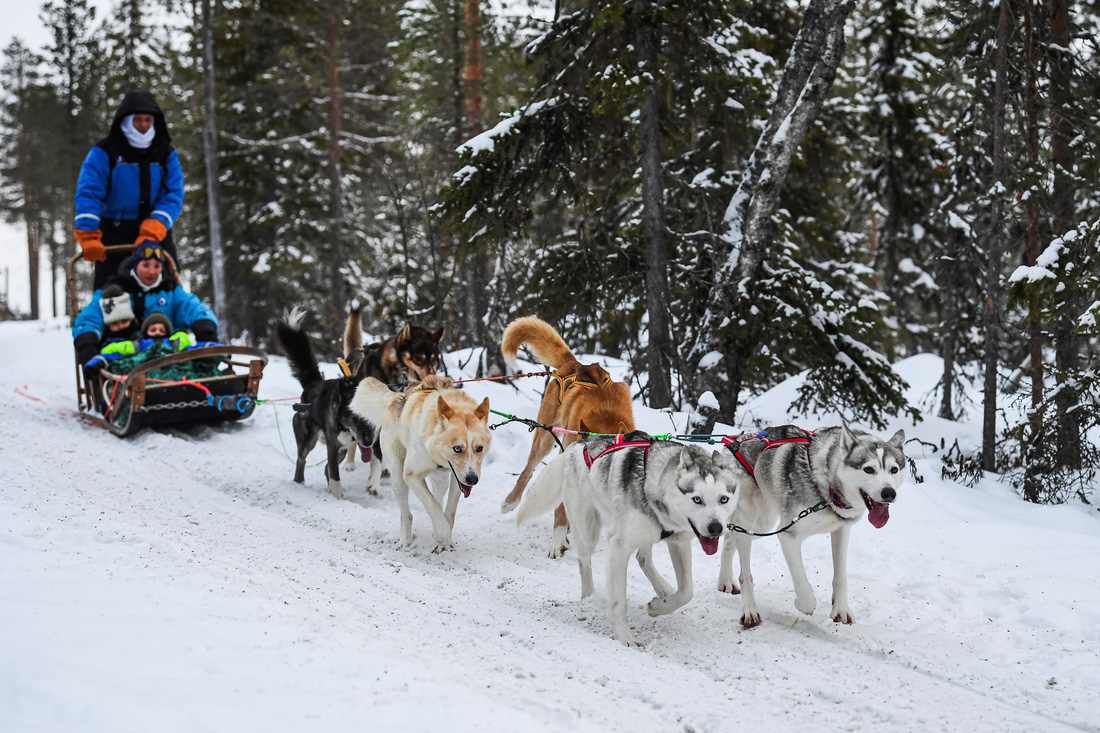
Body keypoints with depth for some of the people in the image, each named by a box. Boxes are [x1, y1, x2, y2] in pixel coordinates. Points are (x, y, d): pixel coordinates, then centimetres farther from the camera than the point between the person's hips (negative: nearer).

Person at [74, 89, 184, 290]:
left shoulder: (166, 154, 6)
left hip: (156, 234, 3)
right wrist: (88, 236, -24)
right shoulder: (104, 152, -3)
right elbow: (88, 193, -12)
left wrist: (152, 233, -20)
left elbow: (173, 196, -4)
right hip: (114, 234, -3)